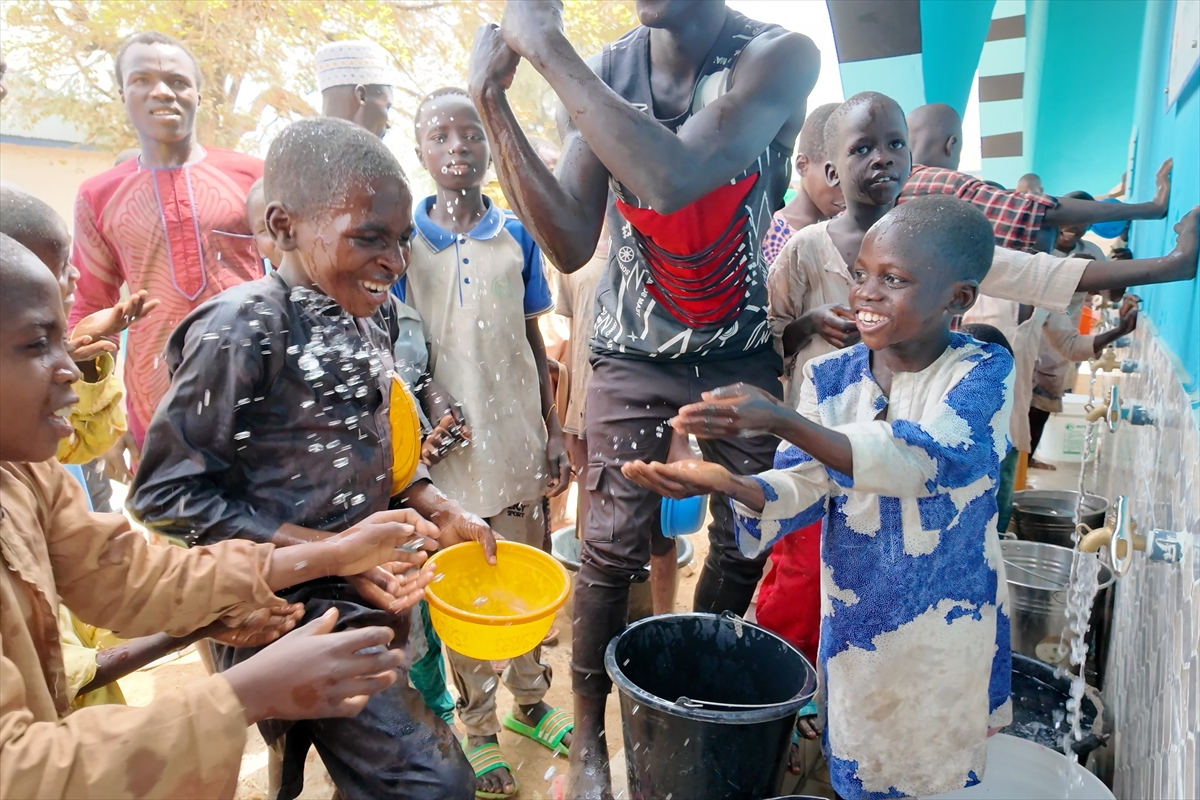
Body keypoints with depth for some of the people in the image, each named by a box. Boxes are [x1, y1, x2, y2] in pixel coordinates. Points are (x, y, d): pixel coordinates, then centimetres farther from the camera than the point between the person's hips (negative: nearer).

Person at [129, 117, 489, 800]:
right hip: (296, 609, -7)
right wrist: (330, 551, -22)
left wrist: (441, 513, 0)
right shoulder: (245, 328, -21)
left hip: (367, 593, 8)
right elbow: (168, 493, -18)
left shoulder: (374, 312, 3)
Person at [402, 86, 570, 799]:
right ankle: (479, 725, 30)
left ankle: (530, 700, 36)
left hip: (518, 443, 2)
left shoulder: (517, 238, 2)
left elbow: (534, 343, 7)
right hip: (447, 447, -2)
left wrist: (554, 432, 5)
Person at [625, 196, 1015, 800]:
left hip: (949, 627, -2)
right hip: (852, 620, 3)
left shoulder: (983, 371, -15)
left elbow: (920, 460, -32)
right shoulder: (830, 377, -5)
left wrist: (782, 421, -43)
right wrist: (726, 483, -30)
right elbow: (805, 485, -9)